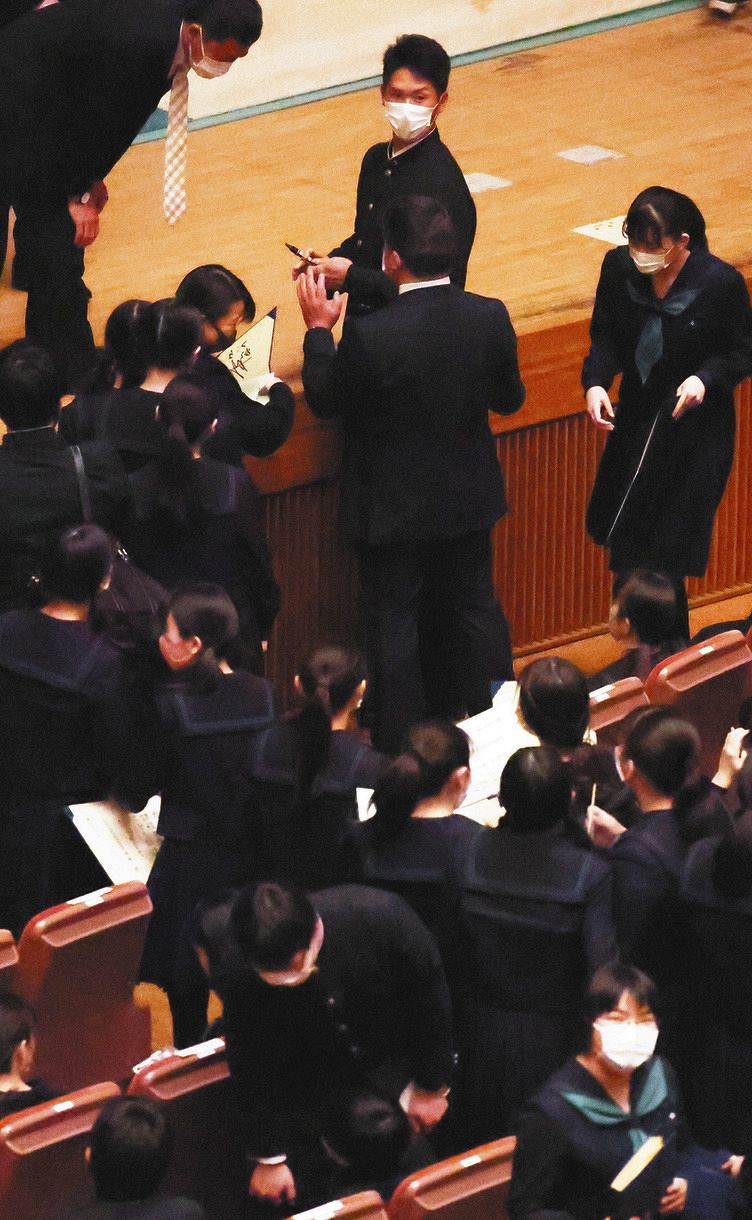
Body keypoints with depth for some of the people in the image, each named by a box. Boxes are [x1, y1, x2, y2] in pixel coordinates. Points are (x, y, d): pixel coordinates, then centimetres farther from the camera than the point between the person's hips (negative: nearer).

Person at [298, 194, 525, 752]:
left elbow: (326, 402, -13)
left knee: (394, 627, 12)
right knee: (474, 609, 22)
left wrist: (319, 329, -1)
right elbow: (509, 398, -1)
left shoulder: (371, 335, -29)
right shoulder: (490, 318, -16)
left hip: (393, 509, -4)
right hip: (468, 500, 4)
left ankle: (398, 749, 23)